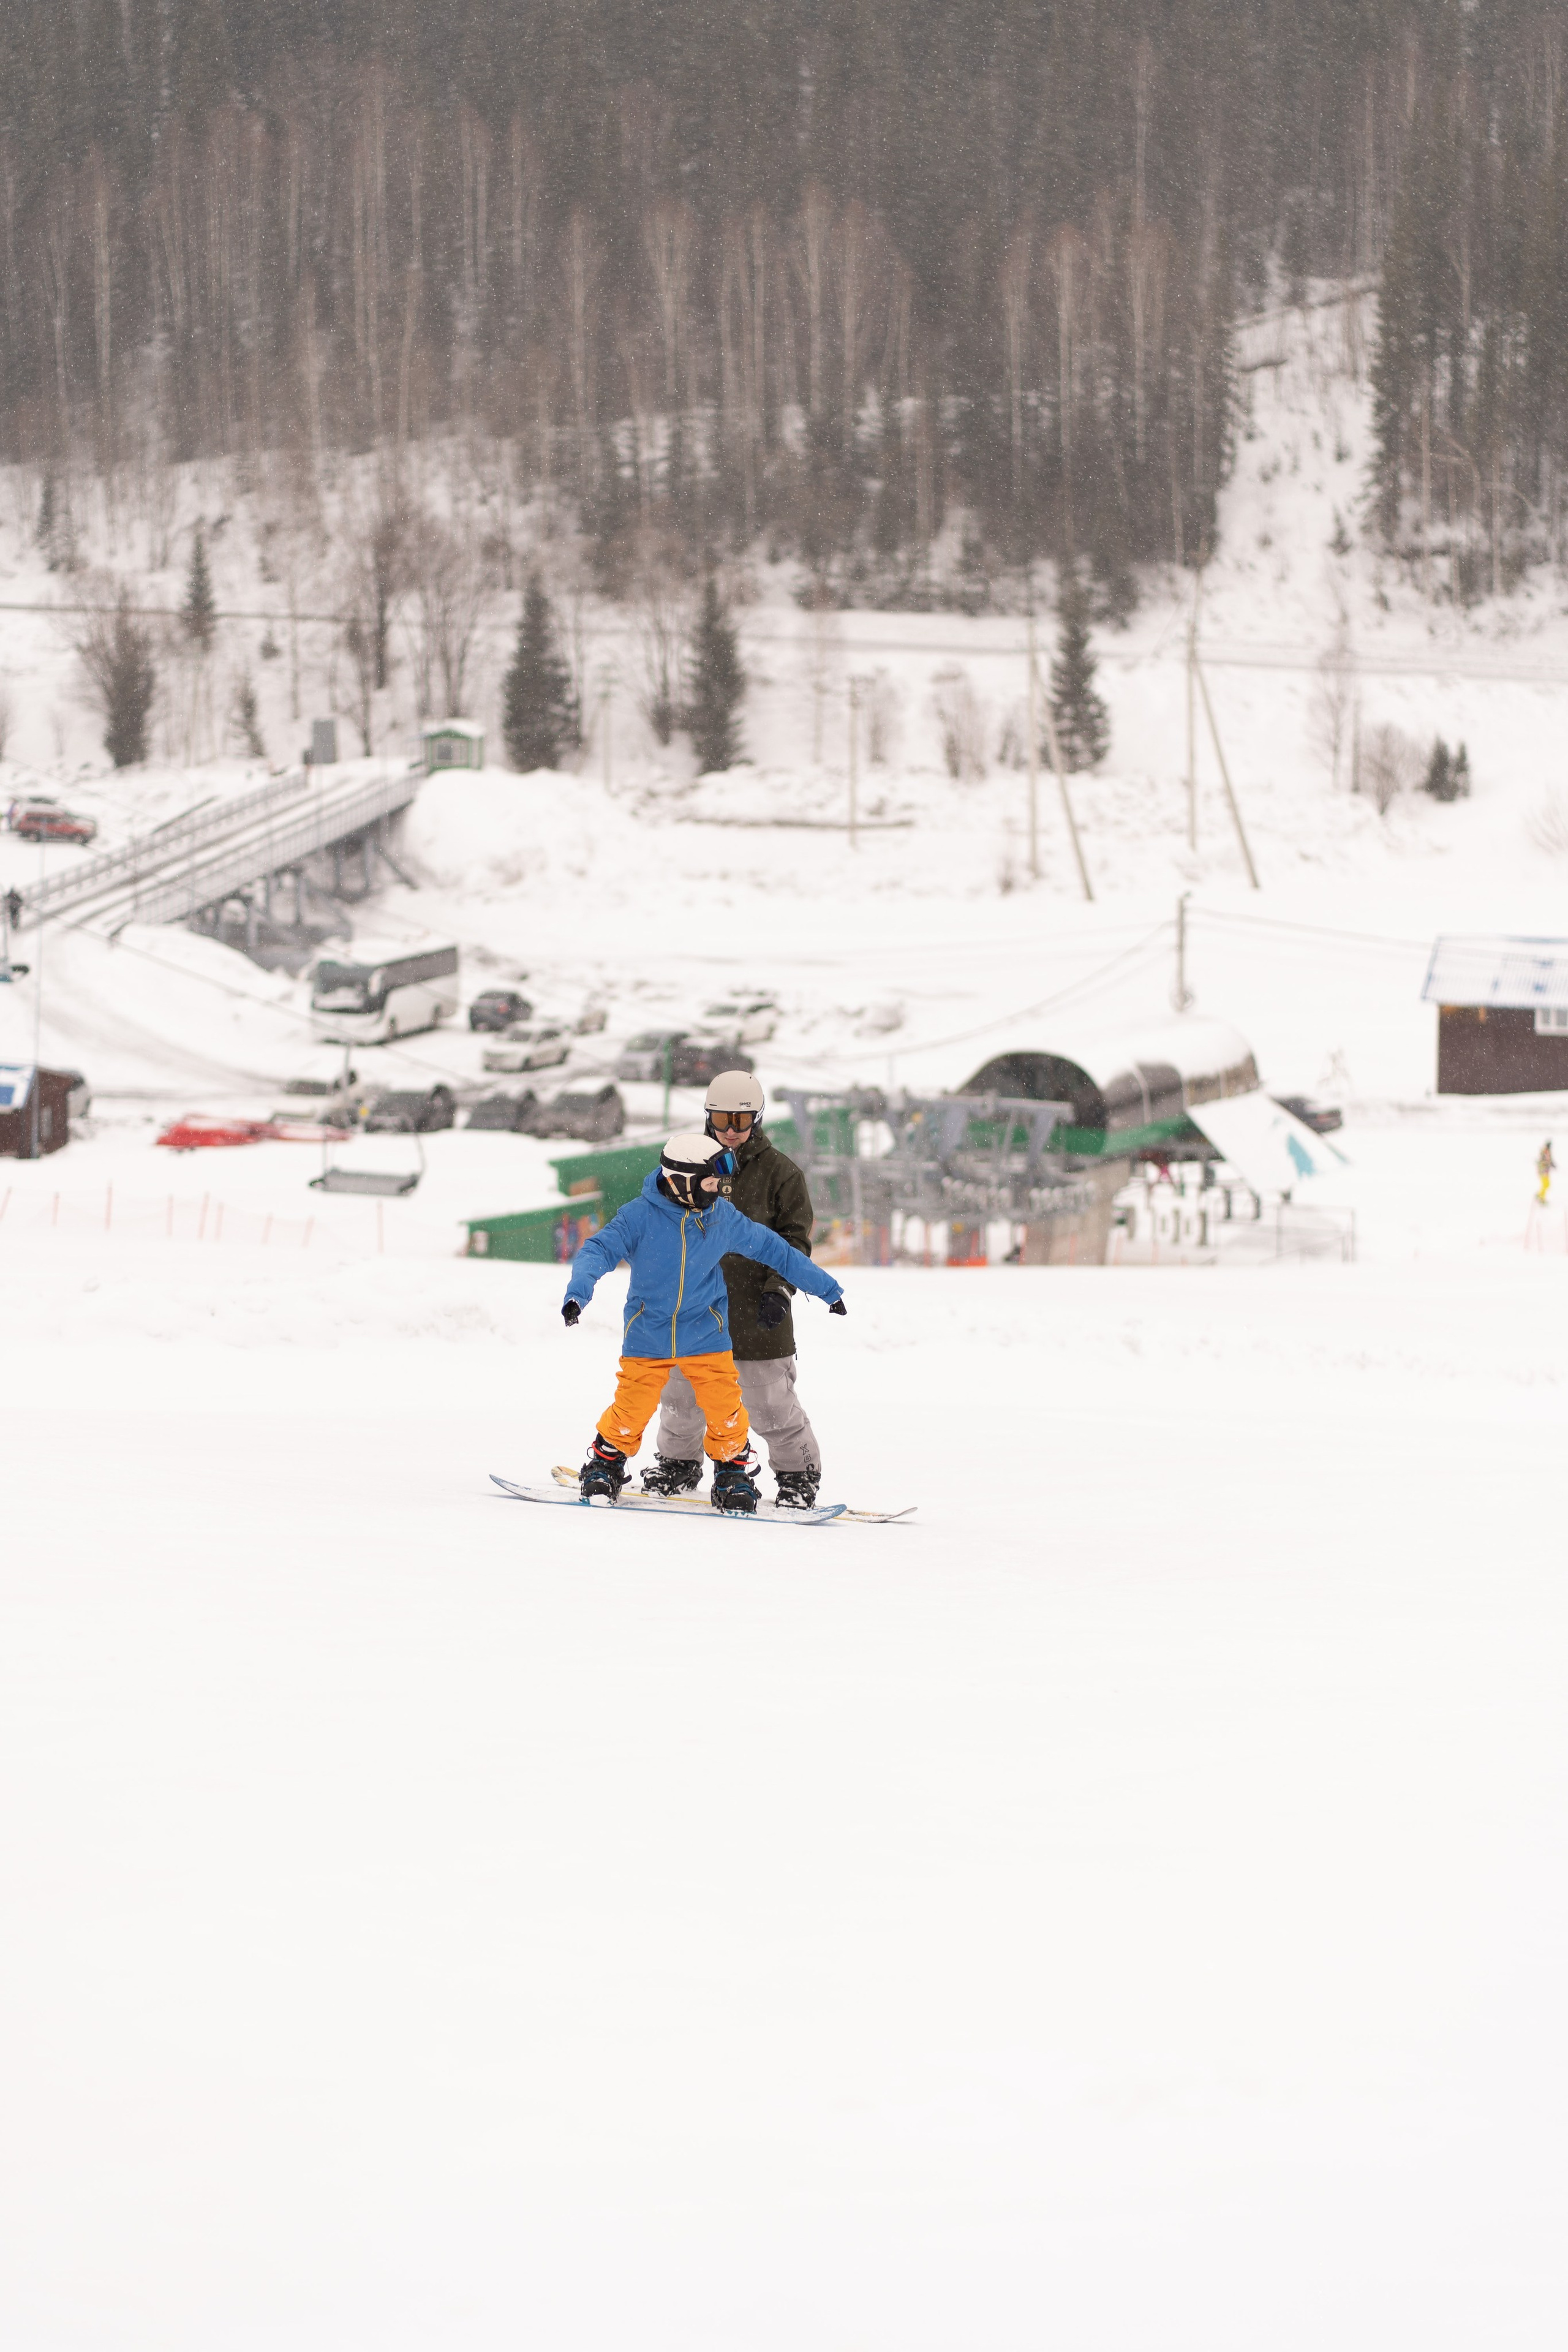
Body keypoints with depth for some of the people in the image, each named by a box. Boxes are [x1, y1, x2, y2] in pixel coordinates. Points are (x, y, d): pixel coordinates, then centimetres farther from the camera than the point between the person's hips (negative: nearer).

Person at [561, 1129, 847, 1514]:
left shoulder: (723, 1216, -5)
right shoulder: (641, 1215, -15)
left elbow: (772, 1249, 5)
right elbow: (599, 1250, -19)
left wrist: (827, 1289, 11)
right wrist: (578, 1292, -39)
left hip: (706, 1335, 2)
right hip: (648, 1334, -2)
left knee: (726, 1410, -5)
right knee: (631, 1410, -1)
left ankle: (732, 1472, 18)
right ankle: (605, 1464, 25)